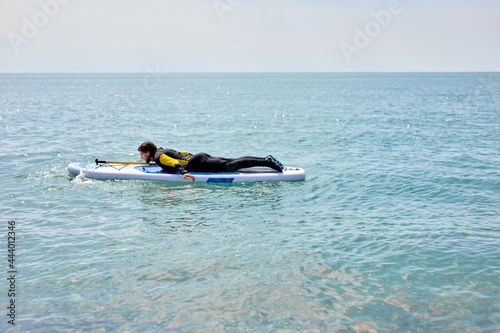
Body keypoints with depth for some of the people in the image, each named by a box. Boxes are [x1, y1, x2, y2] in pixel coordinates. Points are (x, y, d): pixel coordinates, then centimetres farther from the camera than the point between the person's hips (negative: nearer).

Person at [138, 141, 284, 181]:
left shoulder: (158, 157, -5)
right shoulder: (163, 150, 23)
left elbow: (174, 163, -23)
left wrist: (184, 172, -37)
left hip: (199, 163, -9)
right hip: (200, 156, 9)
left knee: (229, 166, -17)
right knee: (234, 162, 3)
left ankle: (267, 162, -26)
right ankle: (266, 160, -4)